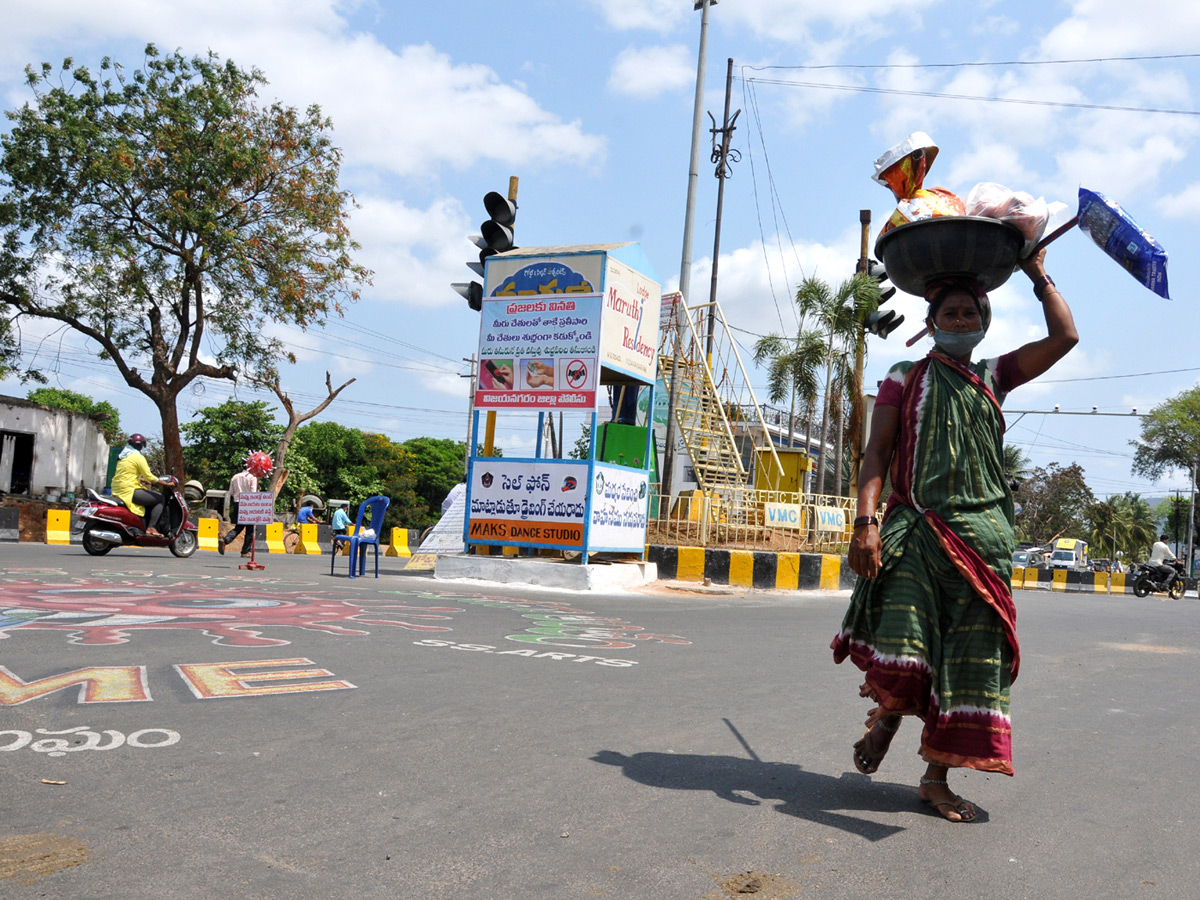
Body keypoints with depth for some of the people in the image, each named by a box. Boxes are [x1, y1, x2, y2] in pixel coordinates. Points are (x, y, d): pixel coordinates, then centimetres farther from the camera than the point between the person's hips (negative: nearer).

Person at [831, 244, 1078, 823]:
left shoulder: (994, 377, 18)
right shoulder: (905, 378, 9)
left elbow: (1065, 337, 10)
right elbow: (876, 452, 0)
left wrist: (1038, 275, 17)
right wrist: (866, 520, -13)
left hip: (981, 532, 3)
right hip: (914, 526, -3)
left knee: (970, 655, 1)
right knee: (902, 642, -17)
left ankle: (936, 776, 12)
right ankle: (886, 718, 16)